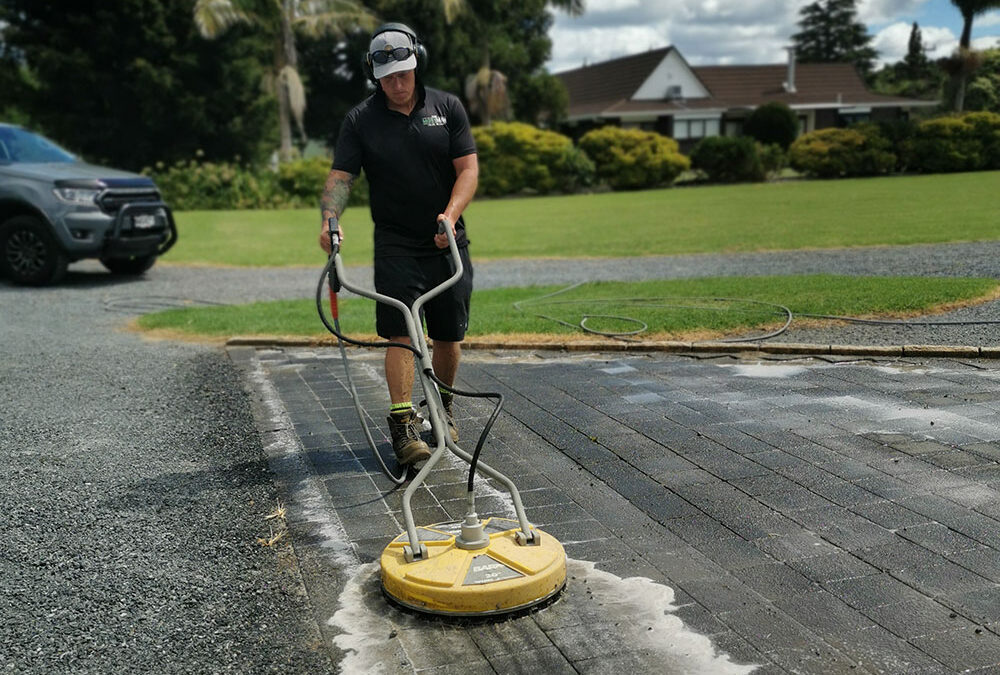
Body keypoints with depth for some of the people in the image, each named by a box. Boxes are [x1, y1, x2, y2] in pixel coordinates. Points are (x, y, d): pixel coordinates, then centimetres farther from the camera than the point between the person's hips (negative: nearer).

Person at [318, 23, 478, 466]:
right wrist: (331, 219, -25)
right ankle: (404, 426, -10)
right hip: (396, 245, -1)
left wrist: (450, 214, -17)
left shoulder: (447, 108, 4)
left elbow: (468, 169, -1)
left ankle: (444, 406, 30)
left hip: (448, 244, 2)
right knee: (401, 333, -11)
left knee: (449, 337, 8)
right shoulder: (361, 120, 1)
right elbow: (340, 176, -5)